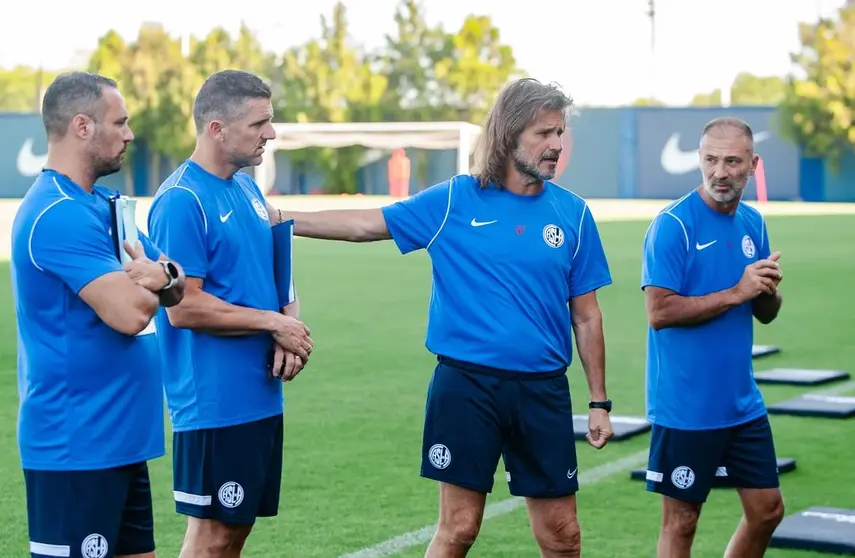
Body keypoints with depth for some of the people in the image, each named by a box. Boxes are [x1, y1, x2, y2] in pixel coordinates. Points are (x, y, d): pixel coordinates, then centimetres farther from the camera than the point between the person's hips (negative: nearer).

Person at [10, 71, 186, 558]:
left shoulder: (100, 204, 13)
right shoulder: (59, 215, -19)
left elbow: (178, 286, 13)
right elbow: (131, 313, -26)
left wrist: (160, 275, -12)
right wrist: (148, 279, -3)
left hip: (119, 439, 10)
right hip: (77, 445, -10)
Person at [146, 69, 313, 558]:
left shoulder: (248, 188, 11)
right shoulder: (182, 201, -15)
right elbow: (184, 308, -19)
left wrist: (290, 330, -1)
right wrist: (275, 323, -13)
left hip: (262, 397, 8)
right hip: (214, 403, -8)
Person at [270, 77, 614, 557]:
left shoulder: (572, 213, 3)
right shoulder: (454, 201, -2)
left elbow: (586, 315, 7)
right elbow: (366, 224, 3)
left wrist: (599, 401, 7)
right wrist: (281, 219, -3)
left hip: (543, 391, 2)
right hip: (466, 385, -2)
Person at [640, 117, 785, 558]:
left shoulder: (753, 222, 7)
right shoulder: (673, 224, -14)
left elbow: (766, 313, 14)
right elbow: (659, 312, -20)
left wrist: (769, 291, -9)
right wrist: (736, 292, -21)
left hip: (743, 402, 7)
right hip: (685, 407, -7)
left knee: (767, 510, 12)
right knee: (681, 522, 2)